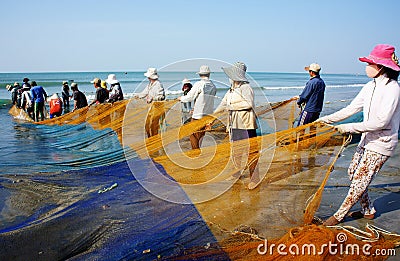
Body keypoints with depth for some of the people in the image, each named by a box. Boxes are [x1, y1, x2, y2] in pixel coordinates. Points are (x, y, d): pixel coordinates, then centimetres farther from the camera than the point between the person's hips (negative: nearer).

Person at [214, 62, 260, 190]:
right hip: (234, 124, 9)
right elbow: (223, 105, 22)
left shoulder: (245, 87, -10)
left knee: (250, 150, -5)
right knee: (235, 150, 16)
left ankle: (255, 178, 1)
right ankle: (235, 174, 29)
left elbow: (249, 103, -21)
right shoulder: (231, 90, 16)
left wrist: (232, 106, -16)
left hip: (245, 124, -9)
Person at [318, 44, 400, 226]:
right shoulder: (371, 86, 6)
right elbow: (351, 108, 10)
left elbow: (381, 122, -25)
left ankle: (339, 215, 9)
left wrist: (349, 128, -25)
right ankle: (368, 211, 29)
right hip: (367, 139, 9)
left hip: (381, 143, -8)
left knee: (360, 179, -2)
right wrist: (326, 119, 5)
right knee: (353, 173, 13)